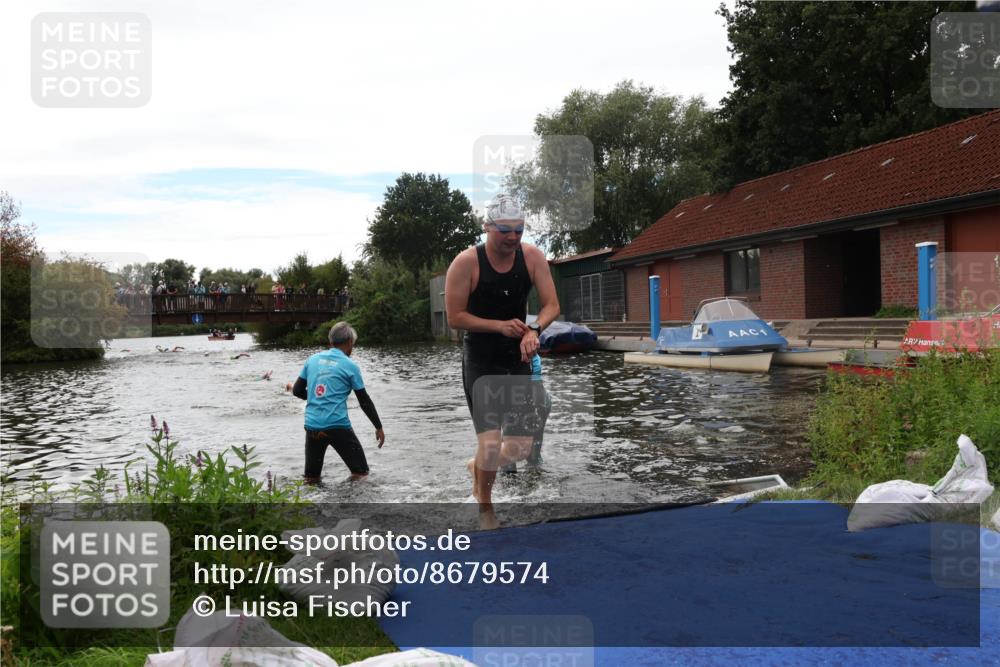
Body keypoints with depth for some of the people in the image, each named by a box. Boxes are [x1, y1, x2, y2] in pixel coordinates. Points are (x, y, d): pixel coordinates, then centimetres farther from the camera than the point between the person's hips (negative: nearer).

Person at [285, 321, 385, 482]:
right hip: (338, 426, -4)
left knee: (311, 479, 15)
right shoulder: (350, 366, -1)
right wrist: (379, 427, 13)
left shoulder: (313, 359, 9)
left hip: (312, 426, 4)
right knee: (361, 474, 6)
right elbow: (365, 401, 3)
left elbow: (298, 391, 12)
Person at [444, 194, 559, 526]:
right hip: (480, 361, -4)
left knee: (521, 446, 6)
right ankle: (484, 507, 15)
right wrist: (500, 326, -23)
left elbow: (552, 305, -3)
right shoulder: (466, 262, -15)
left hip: (518, 358, 4)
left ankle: (478, 467, 40)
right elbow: (454, 317, -13)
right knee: (491, 443, -13)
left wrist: (534, 330, -23)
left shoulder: (532, 256, -4)